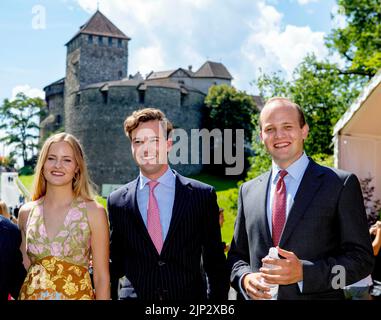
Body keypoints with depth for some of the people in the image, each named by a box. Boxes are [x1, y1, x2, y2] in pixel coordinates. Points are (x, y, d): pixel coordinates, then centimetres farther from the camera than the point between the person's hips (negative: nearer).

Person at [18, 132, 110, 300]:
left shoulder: (94, 212, -10)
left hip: (76, 294, -2)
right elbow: (24, 269, 10)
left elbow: (102, 277, -8)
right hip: (31, 294, 3)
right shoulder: (26, 212, 0)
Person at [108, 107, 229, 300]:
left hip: (189, 295, -1)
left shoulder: (203, 195, -2)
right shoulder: (117, 201, 3)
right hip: (133, 294, 2)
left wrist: (217, 297, -2)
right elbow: (115, 265, 10)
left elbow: (216, 264, 2)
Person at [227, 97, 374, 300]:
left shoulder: (341, 184, -8)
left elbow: (362, 259, -9)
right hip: (259, 297, 3)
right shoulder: (248, 191, 3)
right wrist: (245, 278, -11)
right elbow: (237, 255, 9)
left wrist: (303, 272, -21)